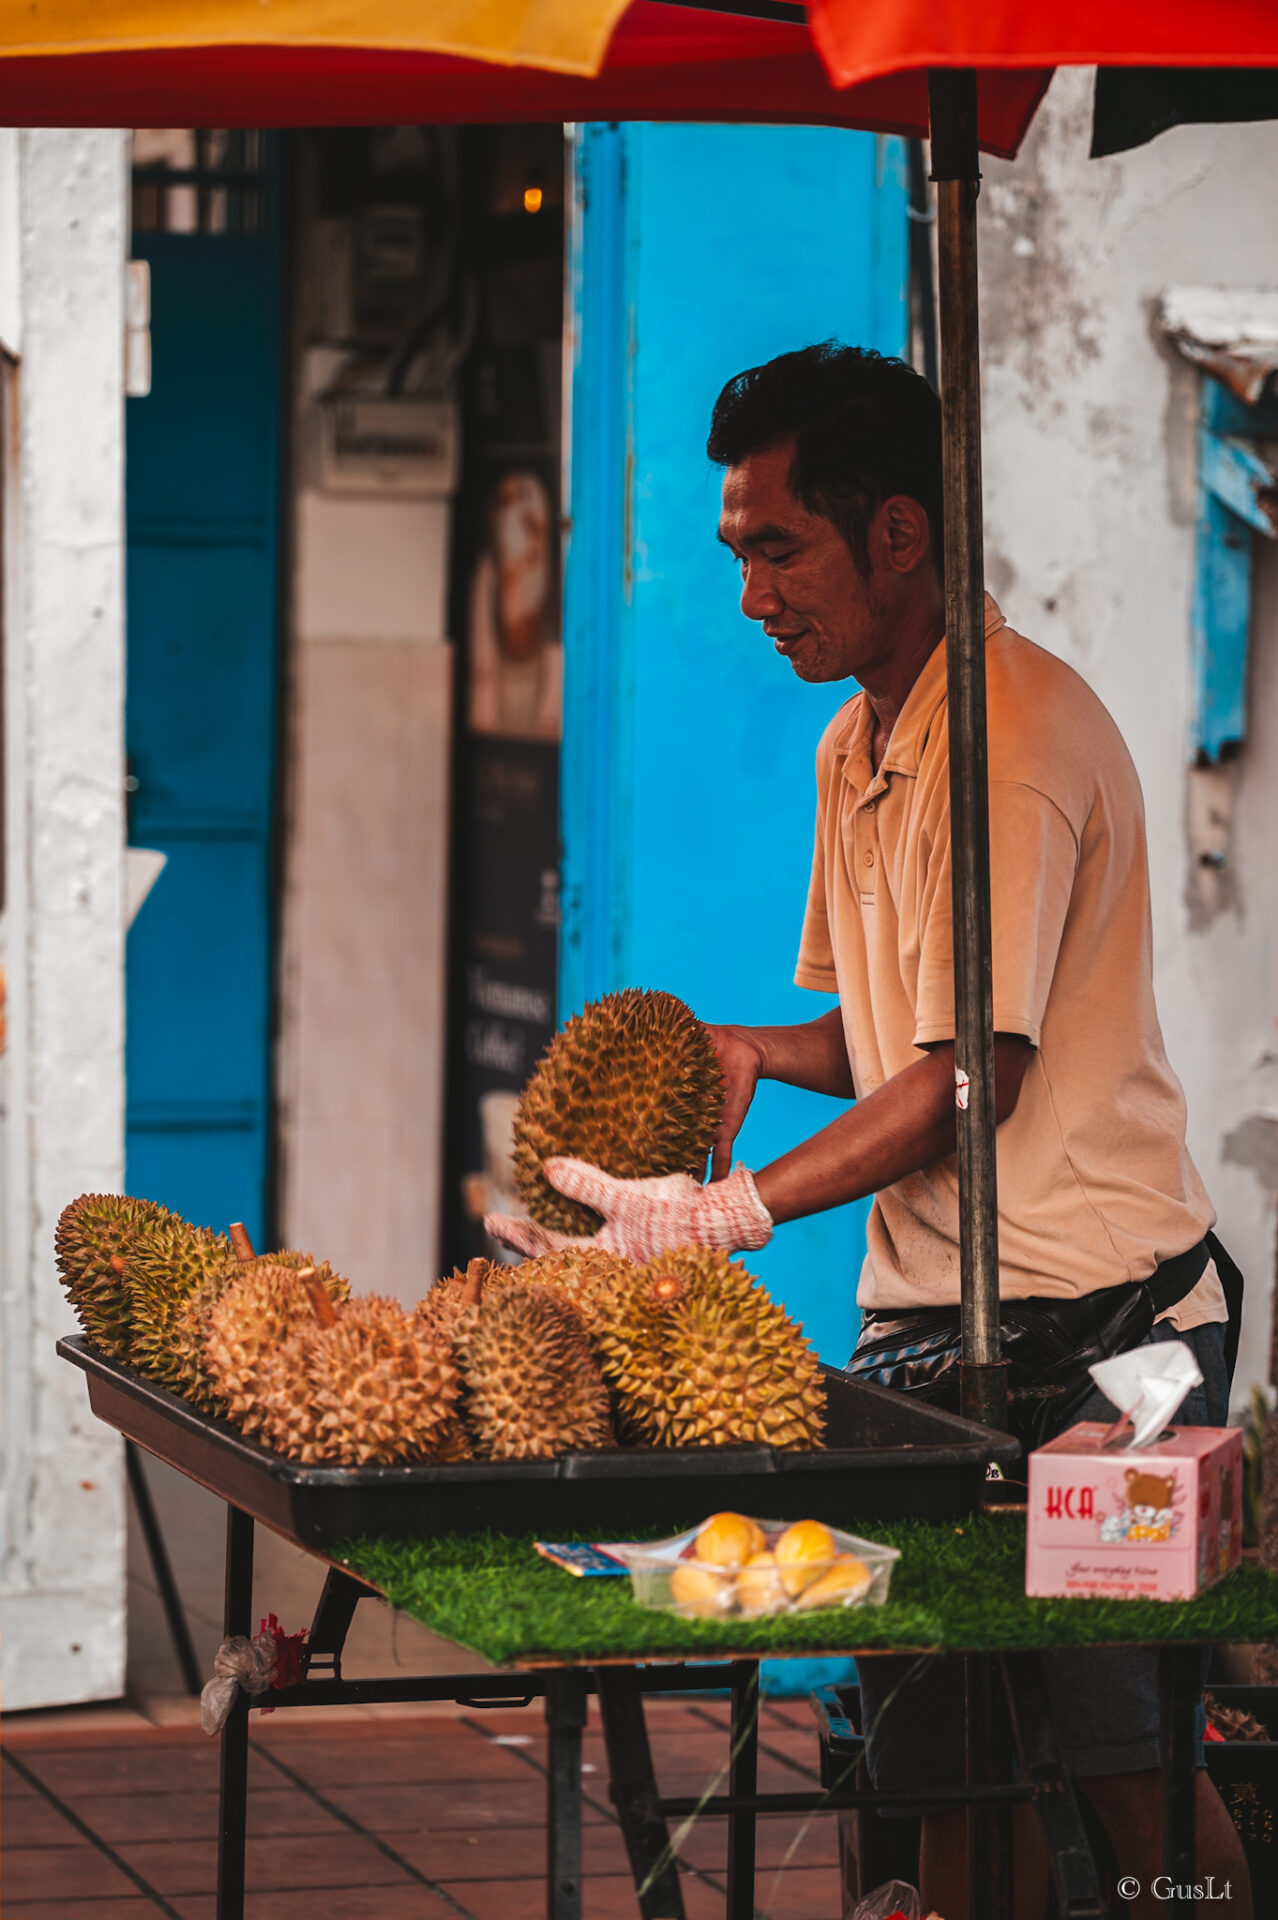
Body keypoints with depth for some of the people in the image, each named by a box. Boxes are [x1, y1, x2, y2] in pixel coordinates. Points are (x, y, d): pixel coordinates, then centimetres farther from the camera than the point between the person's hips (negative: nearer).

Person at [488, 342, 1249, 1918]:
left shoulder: (1016, 737, -16)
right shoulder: (859, 744, 15)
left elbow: (976, 1070, -20)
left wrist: (726, 1215, -20)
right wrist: (756, 1051, 5)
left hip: (1082, 1328, -9)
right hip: (933, 1316, 9)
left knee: (1119, 1758, -4)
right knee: (950, 1752, 8)